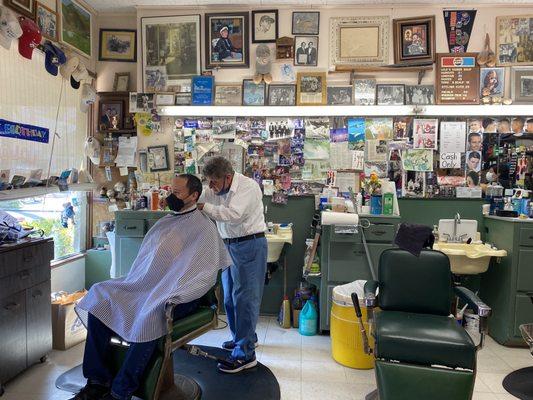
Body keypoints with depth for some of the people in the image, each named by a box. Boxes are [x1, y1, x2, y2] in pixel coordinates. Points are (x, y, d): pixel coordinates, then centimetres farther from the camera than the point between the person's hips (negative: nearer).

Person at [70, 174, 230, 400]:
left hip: (176, 296, -7)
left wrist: (176, 296, -24)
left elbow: (206, 274, -13)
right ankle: (98, 381, -7)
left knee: (149, 315, -35)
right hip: (143, 285, 7)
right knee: (99, 299, -12)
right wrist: (127, 285, 11)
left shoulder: (204, 228, -4)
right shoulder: (164, 223, 18)